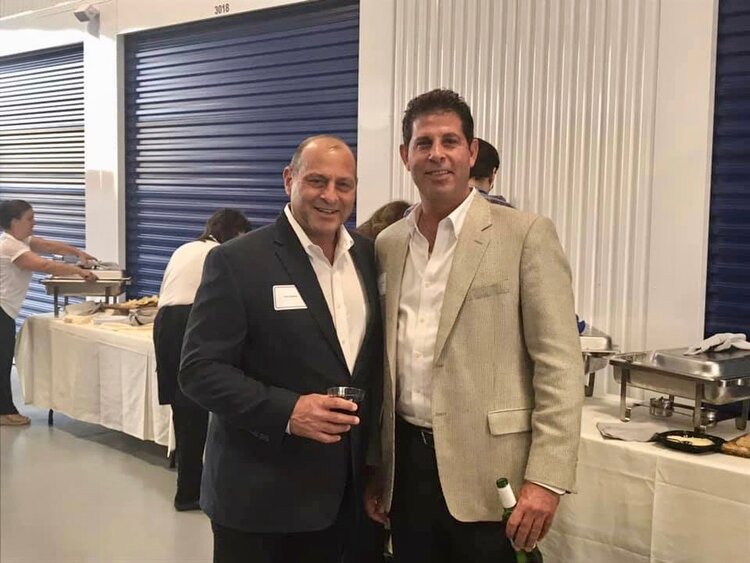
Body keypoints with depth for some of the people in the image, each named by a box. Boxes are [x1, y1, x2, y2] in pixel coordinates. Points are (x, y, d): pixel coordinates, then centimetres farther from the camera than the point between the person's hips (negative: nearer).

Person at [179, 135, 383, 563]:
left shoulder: (369, 255, 6)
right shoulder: (237, 261, -11)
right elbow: (201, 369, -13)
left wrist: (375, 465, 6)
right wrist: (286, 411, -24)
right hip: (261, 494, -5)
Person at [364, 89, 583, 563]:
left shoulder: (525, 234, -6)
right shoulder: (387, 245, 9)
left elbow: (559, 363, -10)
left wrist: (545, 478, -16)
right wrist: (374, 467, 13)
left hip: (487, 470, -4)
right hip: (407, 464, 5)